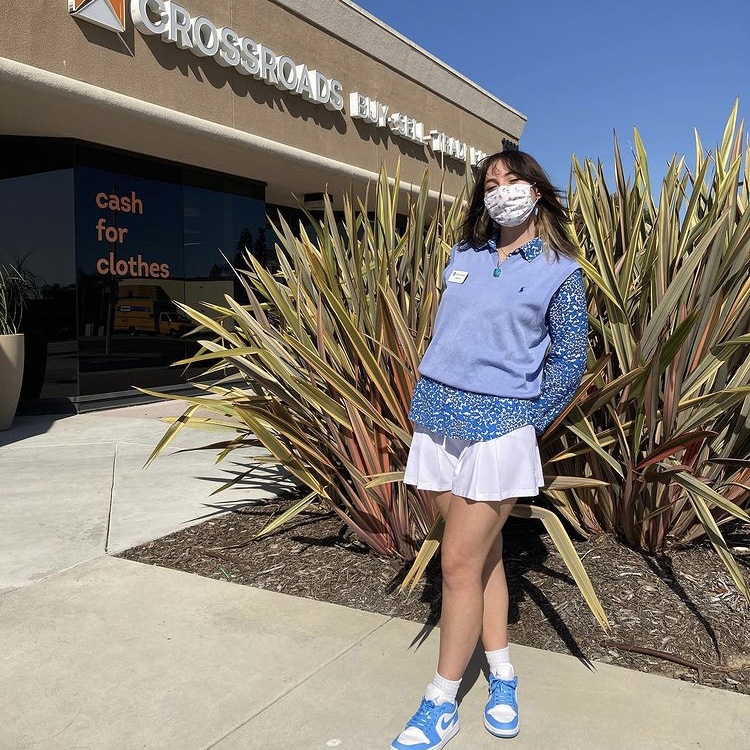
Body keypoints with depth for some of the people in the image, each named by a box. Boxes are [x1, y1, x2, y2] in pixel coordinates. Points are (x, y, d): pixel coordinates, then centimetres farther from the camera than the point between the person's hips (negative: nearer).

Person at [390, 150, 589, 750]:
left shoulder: (560, 271, -1)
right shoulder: (463, 256, 11)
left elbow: (570, 360, 2)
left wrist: (526, 425, 1)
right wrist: (433, 399, 13)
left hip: (499, 425, -4)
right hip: (437, 418, 5)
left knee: (460, 562, -3)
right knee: (484, 552, 13)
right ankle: (503, 677, 29)